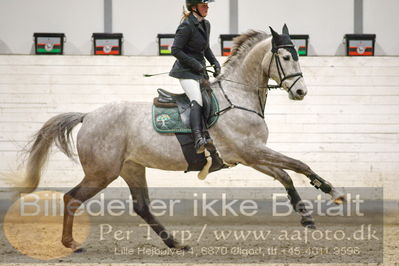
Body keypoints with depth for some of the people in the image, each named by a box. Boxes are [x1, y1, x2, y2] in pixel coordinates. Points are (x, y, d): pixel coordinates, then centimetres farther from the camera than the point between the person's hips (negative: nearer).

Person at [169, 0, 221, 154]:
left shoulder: (206, 24, 13)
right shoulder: (187, 26, -13)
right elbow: (175, 50, -15)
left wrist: (215, 63, 12)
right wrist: (195, 64, -17)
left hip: (200, 71, 9)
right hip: (186, 71, -9)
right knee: (197, 101, -25)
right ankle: (199, 139, -39)